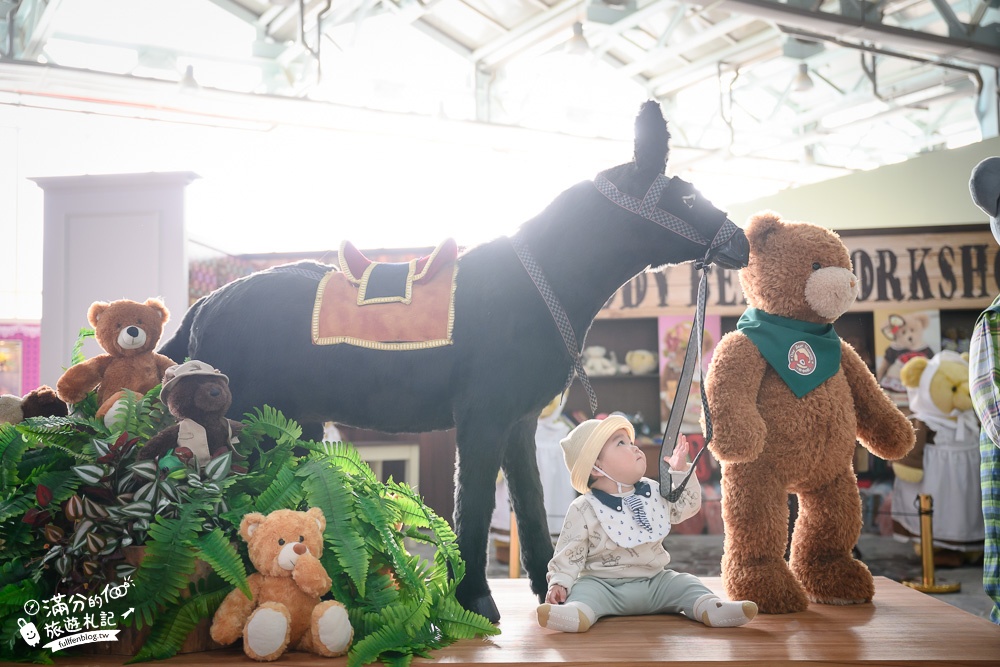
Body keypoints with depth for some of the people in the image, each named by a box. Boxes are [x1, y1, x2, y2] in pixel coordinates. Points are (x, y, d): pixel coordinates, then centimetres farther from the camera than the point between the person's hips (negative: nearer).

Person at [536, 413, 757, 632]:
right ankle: (578, 612, -58)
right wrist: (559, 583, -20)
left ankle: (710, 607, -36)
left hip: (655, 581, 5)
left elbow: (687, 505, 18)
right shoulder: (584, 511, -8)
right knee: (585, 589, -30)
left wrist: (681, 470, 8)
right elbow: (569, 553, -6)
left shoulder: (654, 493, 7)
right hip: (603, 584, -4)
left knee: (684, 584, -13)